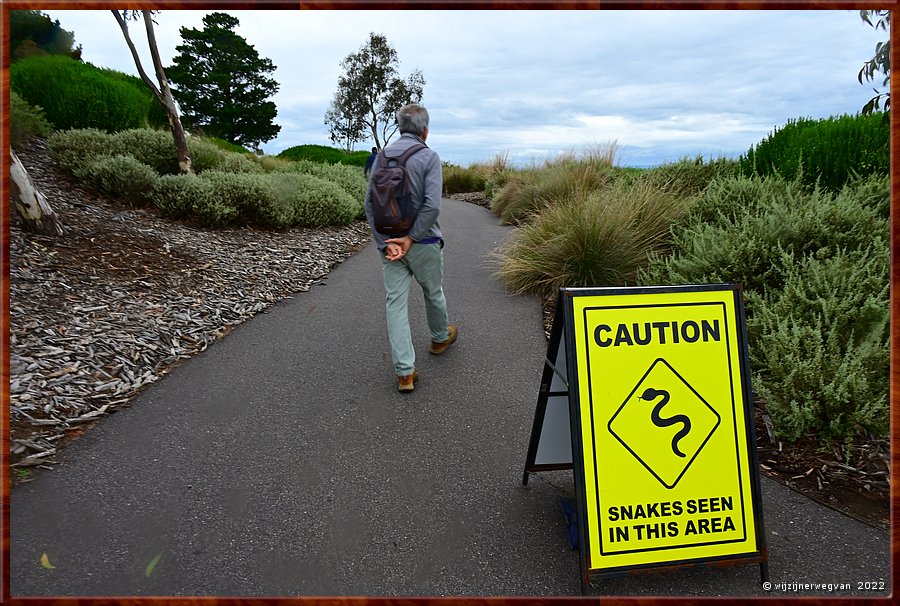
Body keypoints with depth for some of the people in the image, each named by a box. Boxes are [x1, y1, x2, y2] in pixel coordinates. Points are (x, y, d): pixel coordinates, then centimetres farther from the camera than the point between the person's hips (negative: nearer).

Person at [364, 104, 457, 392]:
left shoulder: (382, 156, 4)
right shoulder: (429, 157, -9)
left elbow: (370, 202, -3)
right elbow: (432, 205, -21)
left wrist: (385, 242, -8)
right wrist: (411, 237, -15)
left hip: (390, 243, 3)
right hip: (423, 242, -3)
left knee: (395, 303, 3)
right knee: (433, 293, 20)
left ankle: (404, 372, 2)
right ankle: (441, 337, 45)